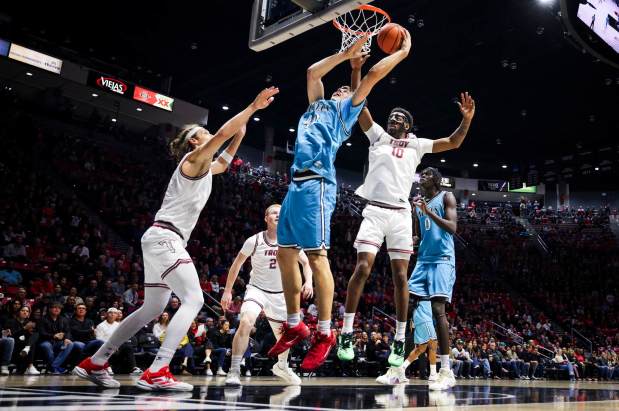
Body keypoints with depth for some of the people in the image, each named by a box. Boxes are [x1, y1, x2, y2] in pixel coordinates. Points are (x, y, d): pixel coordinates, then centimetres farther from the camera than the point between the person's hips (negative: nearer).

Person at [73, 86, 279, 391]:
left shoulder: (203, 167, 22)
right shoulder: (193, 158, -4)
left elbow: (223, 164, 42)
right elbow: (221, 133, -18)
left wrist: (240, 136, 34)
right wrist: (253, 107, -15)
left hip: (163, 240, 10)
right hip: (165, 237, -10)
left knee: (153, 308, 12)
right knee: (193, 300, -18)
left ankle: (94, 364, 18)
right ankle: (156, 372, -24)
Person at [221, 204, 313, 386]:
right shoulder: (254, 241, -15)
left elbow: (306, 262, 1)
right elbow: (237, 264, -3)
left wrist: (308, 282, -18)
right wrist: (227, 291, -4)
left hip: (280, 294, 3)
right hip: (257, 289, -3)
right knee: (246, 322, -31)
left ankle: (282, 366, 46)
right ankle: (234, 371, -22)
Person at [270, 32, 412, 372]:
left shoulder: (347, 109, 14)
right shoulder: (318, 106, 32)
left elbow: (374, 73, 10)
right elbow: (313, 72, 37)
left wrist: (403, 51, 19)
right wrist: (346, 54, 38)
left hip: (316, 184, -8)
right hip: (296, 184, 8)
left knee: (316, 256, -12)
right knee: (285, 254, 6)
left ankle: (324, 334, -5)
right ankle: (294, 326, 16)